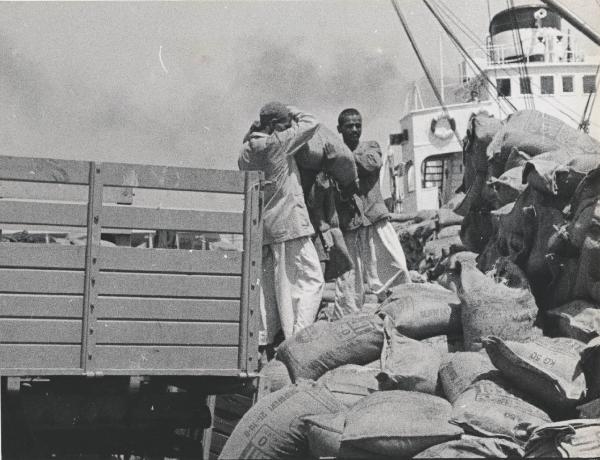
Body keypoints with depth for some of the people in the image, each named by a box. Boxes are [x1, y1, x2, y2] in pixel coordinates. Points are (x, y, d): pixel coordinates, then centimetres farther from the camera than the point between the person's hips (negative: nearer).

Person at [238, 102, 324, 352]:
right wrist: (292, 113, 12)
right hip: (289, 223, -8)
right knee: (310, 280, -3)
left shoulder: (246, 151, 11)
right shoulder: (275, 144, -10)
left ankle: (262, 340, 11)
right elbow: (311, 123, -2)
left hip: (261, 227, 8)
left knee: (269, 285, 13)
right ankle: (298, 338, -10)